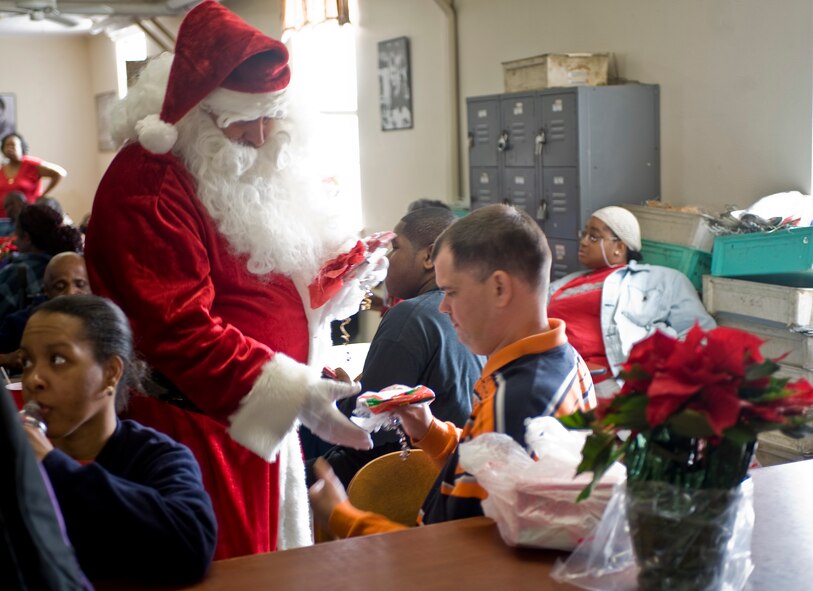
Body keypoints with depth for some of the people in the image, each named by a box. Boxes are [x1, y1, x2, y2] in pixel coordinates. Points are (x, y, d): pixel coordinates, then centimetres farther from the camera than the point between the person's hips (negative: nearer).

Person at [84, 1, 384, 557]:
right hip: (198, 431, -8)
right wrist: (294, 392, -30)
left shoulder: (255, 167, 10)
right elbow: (181, 333, -26)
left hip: (264, 423, 9)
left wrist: (345, 270, 1)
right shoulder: (146, 188, -20)